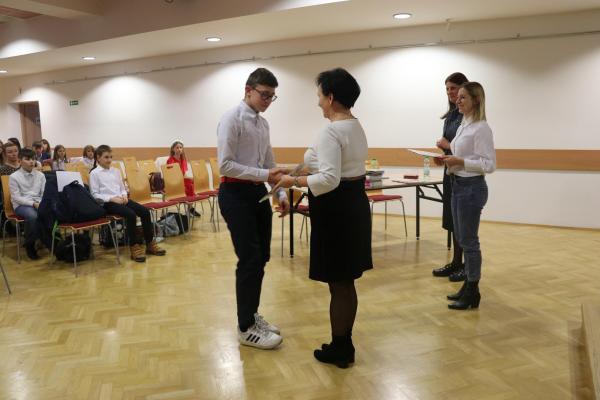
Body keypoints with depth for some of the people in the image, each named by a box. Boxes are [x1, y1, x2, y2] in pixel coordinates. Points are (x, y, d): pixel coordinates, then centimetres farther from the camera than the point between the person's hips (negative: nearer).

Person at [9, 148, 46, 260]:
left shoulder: (40, 175, 9)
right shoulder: (14, 176, -2)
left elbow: (45, 193, 7)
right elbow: (16, 197, -7)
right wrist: (33, 203, -19)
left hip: (38, 203, 3)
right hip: (21, 205, -3)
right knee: (32, 216, -37)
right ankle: (29, 244, -14)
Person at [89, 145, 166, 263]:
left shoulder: (116, 171, 18)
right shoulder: (94, 173, 1)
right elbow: (95, 194, -6)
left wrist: (124, 195, -2)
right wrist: (112, 198, -17)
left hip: (120, 199, 6)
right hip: (107, 203, -6)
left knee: (145, 211, -15)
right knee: (131, 214, -31)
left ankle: (150, 244, -7)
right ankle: (134, 247, -22)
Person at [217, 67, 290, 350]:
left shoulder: (263, 123, 13)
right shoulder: (232, 119, -11)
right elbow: (225, 165, -19)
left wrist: (281, 192, 6)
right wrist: (265, 175, -24)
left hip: (258, 192, 8)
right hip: (236, 194, -8)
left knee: (261, 258, 13)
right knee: (250, 260, -4)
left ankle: (252, 316, 30)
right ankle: (246, 328, 11)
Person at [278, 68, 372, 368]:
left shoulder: (331, 131, -18)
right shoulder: (357, 127, 13)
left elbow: (329, 179, -27)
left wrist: (294, 181, -16)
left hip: (336, 210, -10)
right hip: (355, 204, 10)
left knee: (338, 284, 2)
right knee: (346, 282, 17)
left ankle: (339, 350, 17)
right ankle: (345, 345, 31)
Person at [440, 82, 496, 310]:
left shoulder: (481, 128, -14)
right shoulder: (463, 126, 13)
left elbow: (489, 164, -18)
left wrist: (460, 161, -23)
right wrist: (449, 161, 3)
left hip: (472, 187, -9)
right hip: (457, 185, 9)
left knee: (469, 241, -1)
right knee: (462, 239, 15)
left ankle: (472, 293, 12)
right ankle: (468, 285, 28)